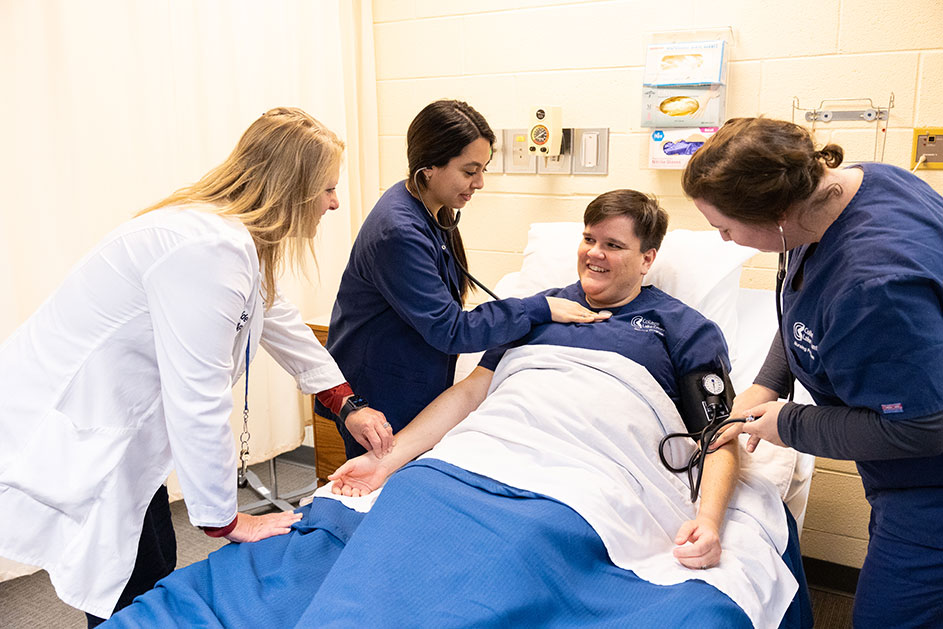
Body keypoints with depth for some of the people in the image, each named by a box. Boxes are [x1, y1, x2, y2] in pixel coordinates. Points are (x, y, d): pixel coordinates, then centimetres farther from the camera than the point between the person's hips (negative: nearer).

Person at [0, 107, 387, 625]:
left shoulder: (235, 237, 3)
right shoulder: (210, 249, -29)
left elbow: (278, 320, 19)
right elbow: (197, 404, -27)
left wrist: (347, 403, 19)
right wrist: (225, 519, -14)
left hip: (115, 425, 10)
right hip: (56, 439, -10)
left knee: (155, 573, 18)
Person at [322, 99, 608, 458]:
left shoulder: (437, 211, 4)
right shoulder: (398, 232, -27)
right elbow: (448, 330, -25)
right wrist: (540, 308, -22)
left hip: (422, 393, 9)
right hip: (380, 399, -9)